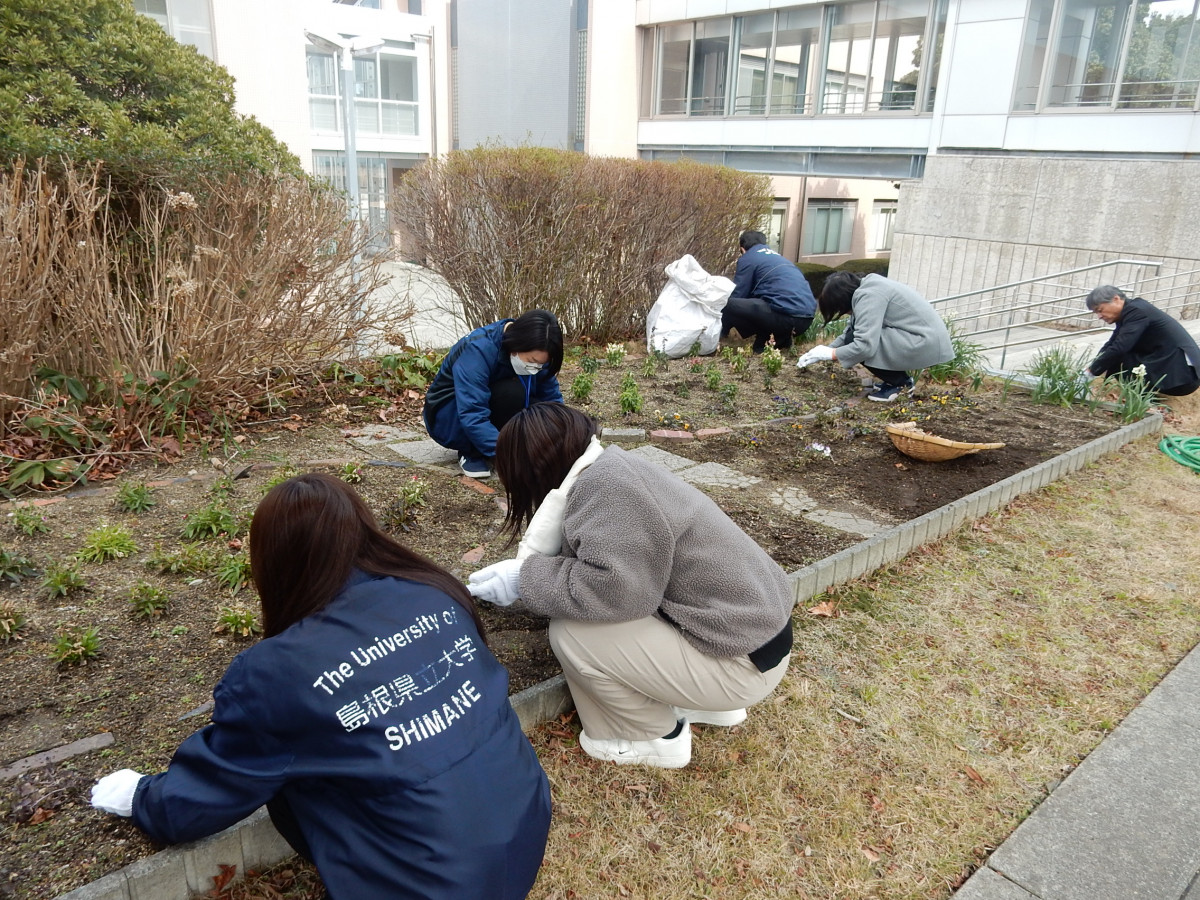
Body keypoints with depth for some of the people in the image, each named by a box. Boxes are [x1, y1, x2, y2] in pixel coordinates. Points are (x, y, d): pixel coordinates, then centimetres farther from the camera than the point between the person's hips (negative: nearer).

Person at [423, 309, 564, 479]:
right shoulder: (478, 349, -33)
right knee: (511, 392, -32)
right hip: (448, 419, -6)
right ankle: (471, 453, -12)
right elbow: (472, 418, -40)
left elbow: (553, 399, -11)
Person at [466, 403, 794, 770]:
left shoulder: (607, 483, -23)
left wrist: (525, 578, -18)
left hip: (741, 659, -10)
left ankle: (656, 737, 8)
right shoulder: (609, 468, 6)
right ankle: (710, 701, 22)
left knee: (569, 632, -16)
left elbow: (613, 586, -30)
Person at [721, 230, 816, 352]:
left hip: (786, 317, -8)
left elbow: (737, 295, 8)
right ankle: (781, 339, 12)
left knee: (728, 304, -4)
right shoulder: (777, 256, 31)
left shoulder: (748, 258, 7)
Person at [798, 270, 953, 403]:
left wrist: (830, 353, -11)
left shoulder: (868, 296, -20)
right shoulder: (866, 287, 11)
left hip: (927, 344, -10)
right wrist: (824, 350, 14)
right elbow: (850, 331, 18)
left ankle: (900, 383, -1)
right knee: (855, 336, 9)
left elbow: (865, 346, -26)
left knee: (856, 343, -14)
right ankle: (899, 378, 14)